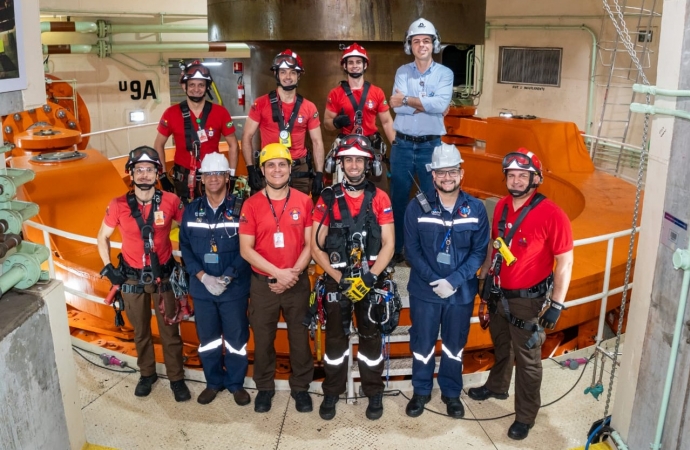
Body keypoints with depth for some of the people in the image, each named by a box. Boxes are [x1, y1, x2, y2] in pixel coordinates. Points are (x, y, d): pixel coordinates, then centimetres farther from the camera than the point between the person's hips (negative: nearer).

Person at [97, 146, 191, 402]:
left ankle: (176, 378, 25)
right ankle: (147, 374, 37)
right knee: (140, 331, 17)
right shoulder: (118, 206, -9)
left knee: (169, 330, 9)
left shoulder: (170, 201, -11)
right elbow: (102, 237, 5)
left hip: (163, 276, -1)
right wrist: (108, 268, -2)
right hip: (132, 278, 1)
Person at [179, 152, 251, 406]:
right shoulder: (191, 211, 6)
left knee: (236, 338, 7)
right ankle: (213, 382, 31)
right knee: (207, 338, 13)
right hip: (201, 287, 3)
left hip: (234, 288, -3)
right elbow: (185, 247, 3)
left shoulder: (240, 209, -5)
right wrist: (202, 276, -10)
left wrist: (228, 277, -17)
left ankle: (236, 383, 25)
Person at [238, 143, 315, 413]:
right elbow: (245, 249, -8)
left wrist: (294, 273, -14)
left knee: (300, 337, 10)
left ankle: (300, 387, 28)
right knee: (263, 339, 12)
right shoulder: (251, 205, -4)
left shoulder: (304, 202, 0)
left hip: (298, 283, 1)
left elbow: (310, 244, 0)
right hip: (263, 284, 0)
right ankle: (264, 387, 31)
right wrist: (277, 273, -17)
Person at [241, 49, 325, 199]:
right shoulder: (261, 104, -1)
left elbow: (317, 142, 7)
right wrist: (251, 169, -9)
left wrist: (319, 174, -1)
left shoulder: (309, 107, 4)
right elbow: (247, 137, 0)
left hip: (300, 171, 1)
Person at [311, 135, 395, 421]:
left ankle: (374, 393, 24)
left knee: (371, 338, 9)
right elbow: (316, 247, -3)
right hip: (336, 281, 0)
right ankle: (331, 392, 25)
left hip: (371, 281, 0)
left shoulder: (379, 198, 0)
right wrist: (340, 278, -12)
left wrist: (369, 278, -14)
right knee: (335, 338, 10)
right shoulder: (327, 199, -1)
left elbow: (388, 245, -3)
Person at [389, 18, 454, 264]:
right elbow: (397, 106, -11)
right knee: (398, 198, 9)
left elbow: (441, 104, -17)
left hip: (430, 145, -1)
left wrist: (408, 100, -14)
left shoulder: (445, 73, 1)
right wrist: (427, 104, -15)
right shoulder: (402, 71, 4)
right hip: (402, 144, 1)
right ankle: (395, 249, 23)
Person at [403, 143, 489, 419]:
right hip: (424, 290, -1)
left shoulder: (476, 209, -5)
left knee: (454, 346, 16)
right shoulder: (417, 207, -8)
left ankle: (451, 393, 37)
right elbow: (411, 249, -7)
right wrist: (434, 280, -17)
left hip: (462, 292, 1)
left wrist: (454, 281, -16)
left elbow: (479, 252, -5)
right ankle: (421, 391, 34)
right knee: (422, 345, 12)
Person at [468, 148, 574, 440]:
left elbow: (565, 261, -17)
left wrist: (556, 304, -17)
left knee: (527, 360, 9)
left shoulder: (551, 215, -21)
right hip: (499, 293, 6)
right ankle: (497, 386, 52)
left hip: (529, 300, -6)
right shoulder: (502, 206, -1)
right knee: (501, 347, 27)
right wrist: (484, 275, 16)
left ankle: (525, 417, 26)